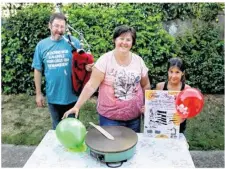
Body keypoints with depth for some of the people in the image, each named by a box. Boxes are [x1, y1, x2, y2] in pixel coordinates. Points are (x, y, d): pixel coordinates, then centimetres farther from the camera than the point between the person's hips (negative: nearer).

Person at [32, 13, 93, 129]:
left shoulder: (74, 42, -8)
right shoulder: (41, 45, -2)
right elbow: (38, 70, 4)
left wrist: (86, 66, -26)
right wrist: (38, 93, 5)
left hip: (71, 95, -1)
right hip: (53, 96, 2)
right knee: (57, 126, 22)